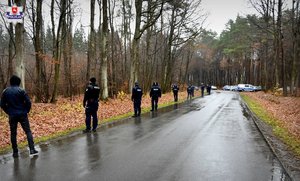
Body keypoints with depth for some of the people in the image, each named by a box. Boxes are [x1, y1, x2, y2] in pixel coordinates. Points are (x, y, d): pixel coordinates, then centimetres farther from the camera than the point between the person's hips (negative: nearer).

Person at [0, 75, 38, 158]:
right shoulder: (21, 91, -9)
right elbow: (28, 102, -11)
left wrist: (9, 112, 14)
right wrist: (26, 111, 4)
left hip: (12, 116, 3)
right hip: (22, 115, -3)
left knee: (13, 134, 12)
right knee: (28, 131, 3)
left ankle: (15, 152, 15)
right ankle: (32, 150, -4)